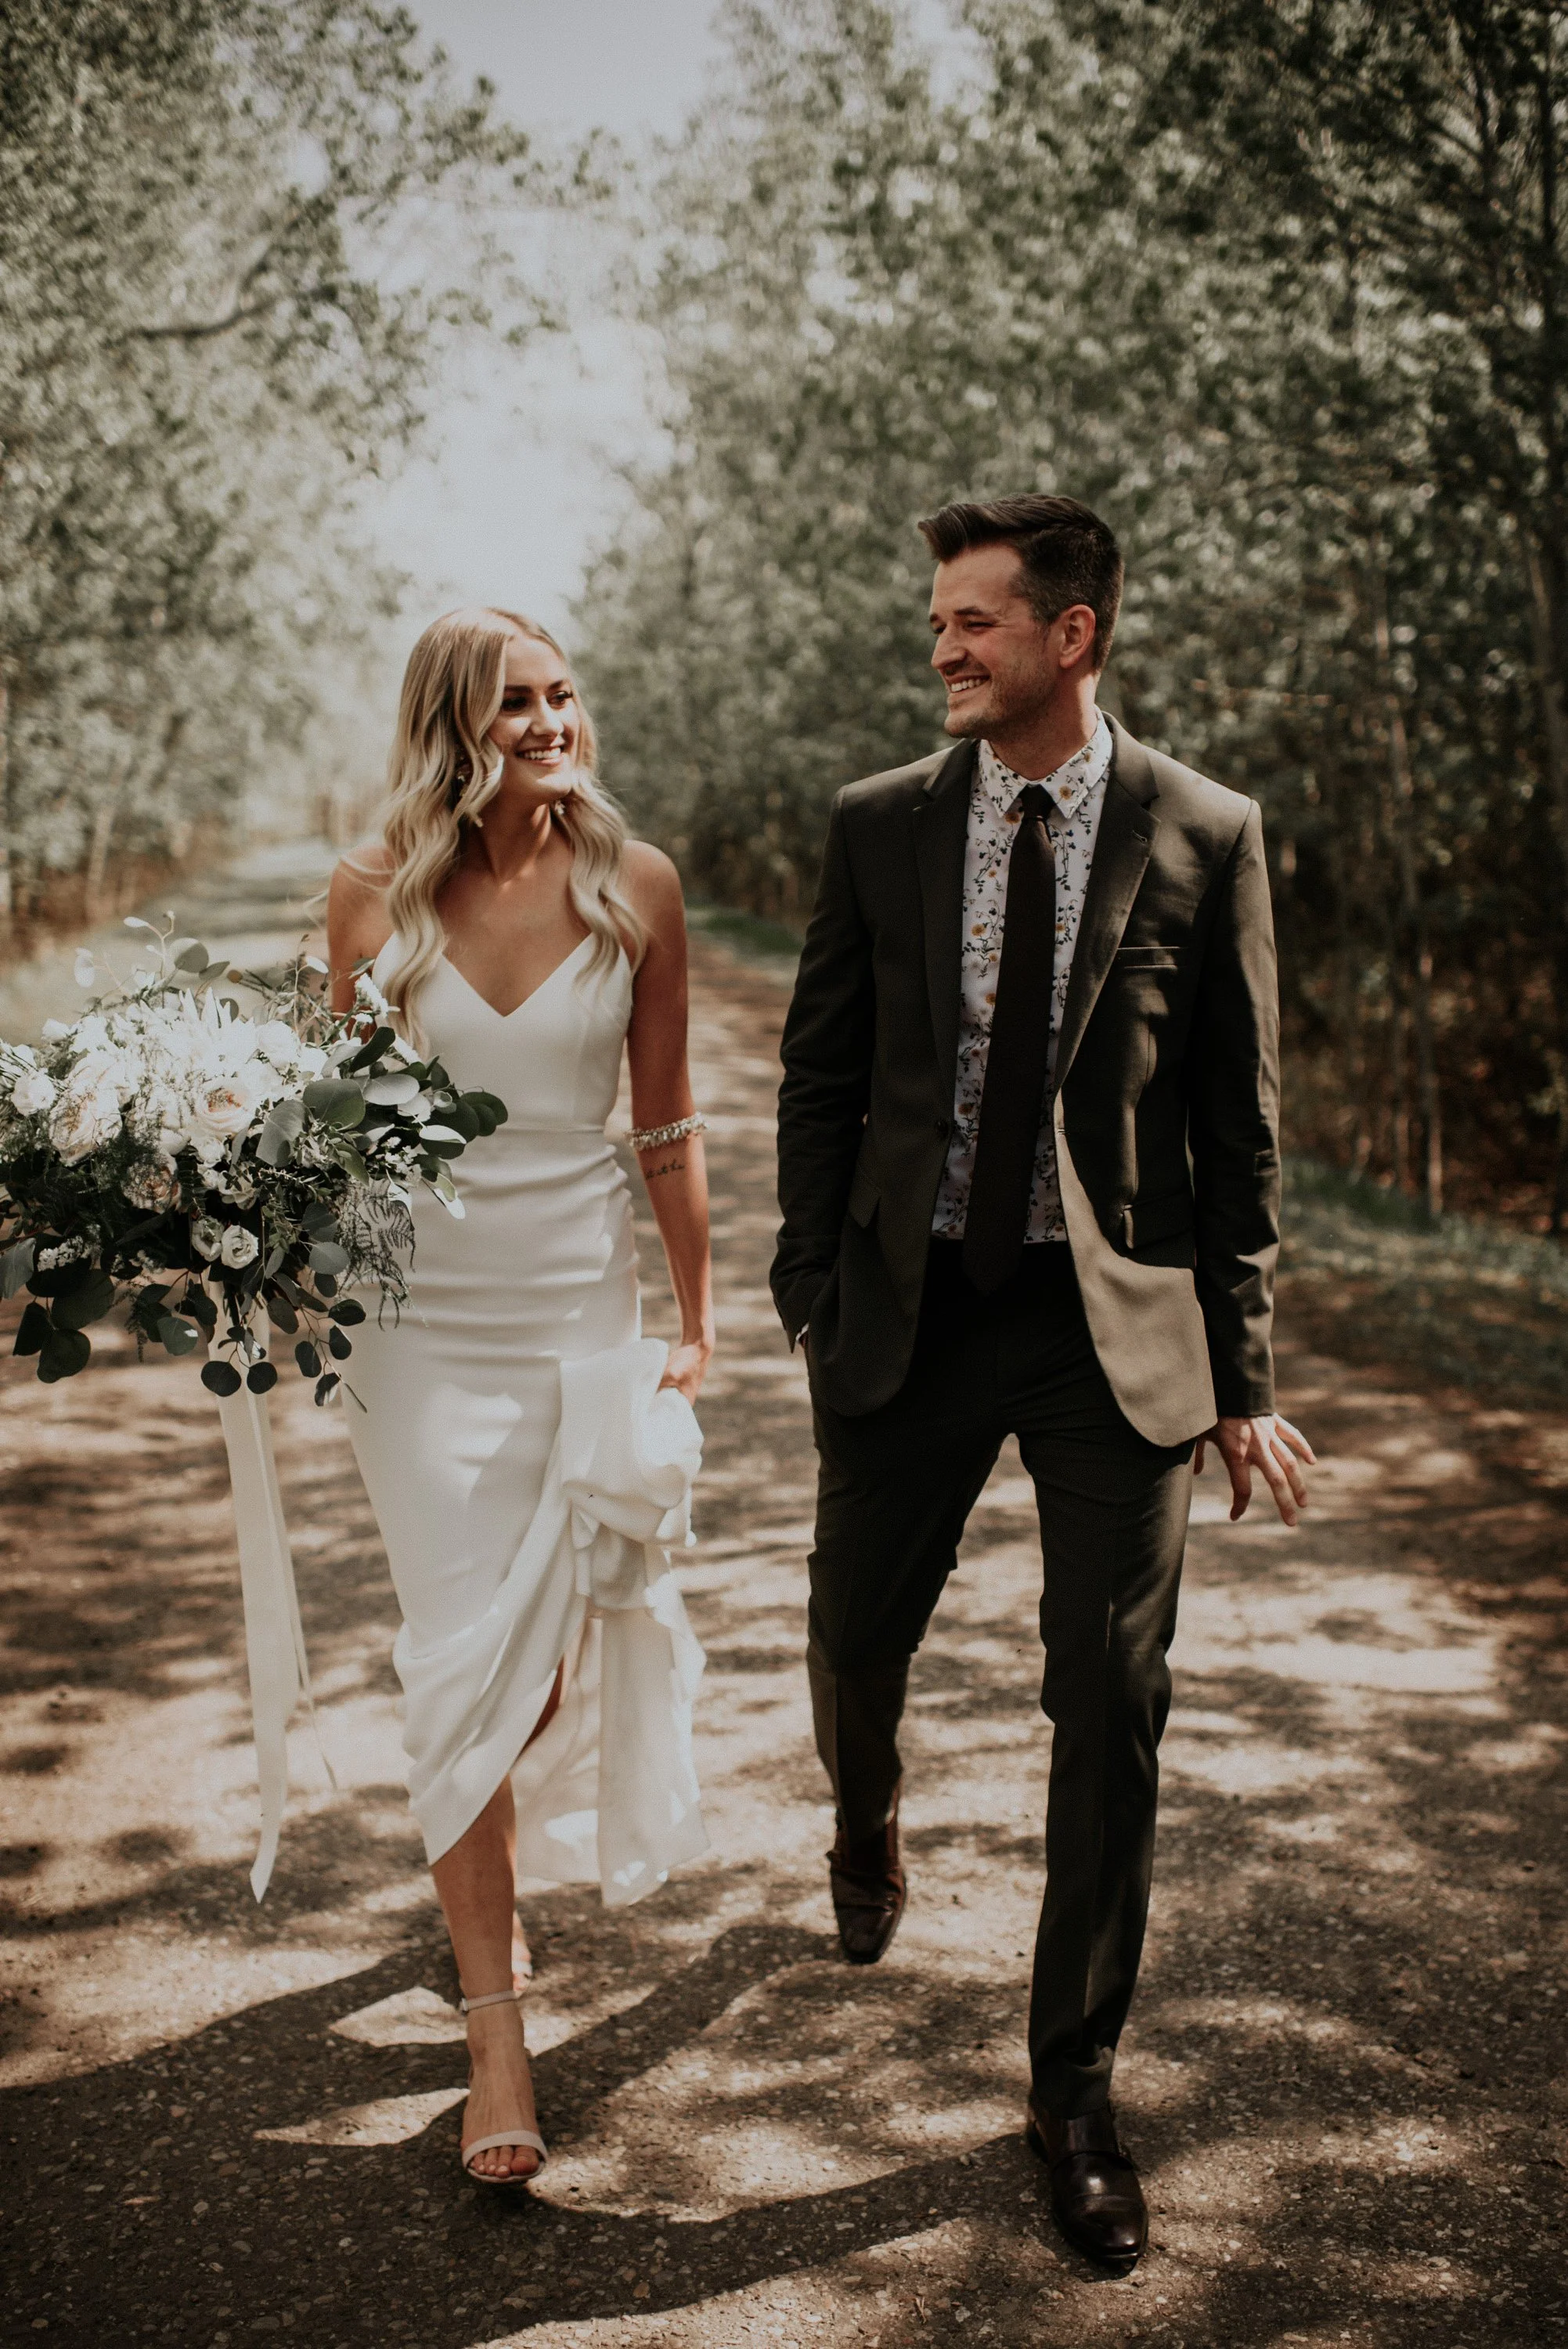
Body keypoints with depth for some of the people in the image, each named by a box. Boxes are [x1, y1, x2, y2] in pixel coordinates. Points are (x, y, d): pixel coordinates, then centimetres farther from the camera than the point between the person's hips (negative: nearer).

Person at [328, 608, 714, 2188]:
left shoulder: (633, 885, -3)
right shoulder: (373, 894, -4)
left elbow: (667, 1122, 3)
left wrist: (697, 1317, 5)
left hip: (584, 1303, 1)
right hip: (422, 1315, -1)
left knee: (559, 1631, 12)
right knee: (457, 1663, 0)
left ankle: (530, 1811, 49)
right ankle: (493, 2024, 11)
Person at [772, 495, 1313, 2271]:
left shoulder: (1204, 838, -4)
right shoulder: (879, 826, 1)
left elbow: (1237, 1119, 0)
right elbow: (820, 1074, 8)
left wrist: (1241, 1374, -2)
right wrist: (812, 1295, 3)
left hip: (1117, 1323, -1)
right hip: (914, 1308, 2)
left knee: (1111, 1712, 1)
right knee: (853, 1643, 12)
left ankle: (1073, 2090, 20)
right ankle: (867, 1838, 50)